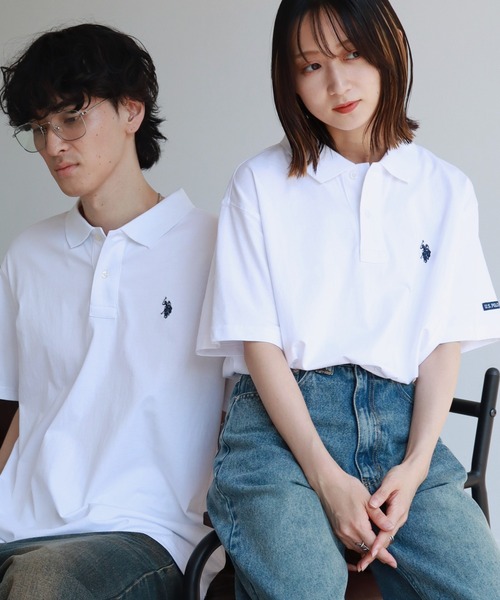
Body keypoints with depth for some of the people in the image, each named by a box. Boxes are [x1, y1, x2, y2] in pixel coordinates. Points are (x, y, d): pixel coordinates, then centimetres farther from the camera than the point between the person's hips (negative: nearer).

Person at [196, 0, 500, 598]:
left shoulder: (446, 190, 12)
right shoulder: (261, 183, 5)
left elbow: (447, 341, 8)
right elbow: (259, 342, 0)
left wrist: (415, 465, -9)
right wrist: (327, 476, -12)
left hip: (400, 418, 3)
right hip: (283, 416, -2)